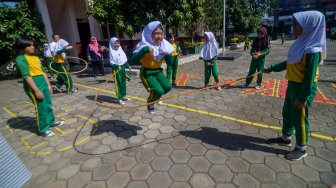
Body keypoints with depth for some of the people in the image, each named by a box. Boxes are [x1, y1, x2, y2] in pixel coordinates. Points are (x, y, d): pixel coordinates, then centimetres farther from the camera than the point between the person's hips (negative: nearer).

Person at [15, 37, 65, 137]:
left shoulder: (36, 57, 14)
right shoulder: (21, 59, -10)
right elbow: (26, 76, -16)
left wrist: (48, 84, 14)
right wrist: (36, 90, -20)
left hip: (43, 82, 8)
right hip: (33, 85, -8)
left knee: (48, 104, 17)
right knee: (41, 107, -2)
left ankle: (51, 121, 35)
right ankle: (43, 129, 12)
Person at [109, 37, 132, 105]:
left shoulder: (121, 50, 13)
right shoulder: (112, 52, -6)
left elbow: (124, 60, 19)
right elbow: (112, 62, -13)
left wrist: (128, 66, 17)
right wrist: (117, 66, -28)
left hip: (123, 68, 7)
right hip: (116, 69, -7)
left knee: (123, 82, 13)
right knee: (118, 84, -3)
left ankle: (123, 96, 27)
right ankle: (119, 98, 2)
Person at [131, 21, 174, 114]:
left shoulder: (164, 45, -4)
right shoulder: (145, 45, -19)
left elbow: (170, 62, 0)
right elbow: (133, 60, -28)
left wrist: (167, 54, -20)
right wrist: (144, 50, -41)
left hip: (158, 71, 5)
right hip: (146, 73, -5)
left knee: (168, 87, -15)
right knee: (158, 91, -21)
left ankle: (155, 97, 18)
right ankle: (150, 104, 13)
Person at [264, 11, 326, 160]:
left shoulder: (312, 50, -22)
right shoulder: (302, 43, 5)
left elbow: (310, 76, -22)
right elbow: (289, 63, 16)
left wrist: (302, 96, -20)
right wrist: (271, 68, 18)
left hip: (303, 89, -9)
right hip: (292, 85, 9)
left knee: (299, 119, 5)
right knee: (287, 113, 20)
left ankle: (301, 149, 24)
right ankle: (286, 138, 39)